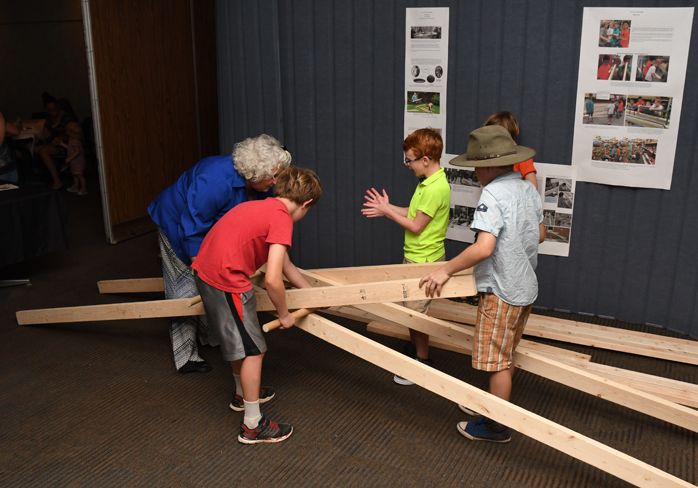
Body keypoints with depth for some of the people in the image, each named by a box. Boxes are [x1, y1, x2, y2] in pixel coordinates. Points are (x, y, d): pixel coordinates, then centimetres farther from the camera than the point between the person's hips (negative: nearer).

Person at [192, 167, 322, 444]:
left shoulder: (261, 207, 17)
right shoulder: (282, 219, -12)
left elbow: (285, 265, 28)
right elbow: (272, 279, -19)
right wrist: (284, 315, -2)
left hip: (204, 270, 10)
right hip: (226, 281, -10)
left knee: (237, 339, 28)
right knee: (253, 349, 4)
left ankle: (243, 394, 49)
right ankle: (253, 425, 16)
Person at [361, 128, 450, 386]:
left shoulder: (435, 188, -24)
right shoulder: (429, 182, 7)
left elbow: (416, 226, -20)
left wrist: (387, 211, -11)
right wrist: (388, 208, 8)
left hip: (424, 260, -10)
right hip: (415, 256, 10)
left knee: (416, 312, 0)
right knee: (410, 308, 20)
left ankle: (423, 363, 15)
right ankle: (414, 349, 37)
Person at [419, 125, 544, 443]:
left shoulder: (492, 194, -22)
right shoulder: (529, 190, 5)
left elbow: (484, 248, -31)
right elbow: (540, 234, 18)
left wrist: (446, 270, -23)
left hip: (502, 291, -9)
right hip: (527, 286, 9)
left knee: (497, 360, 5)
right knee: (507, 356, 23)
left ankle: (497, 426, 18)